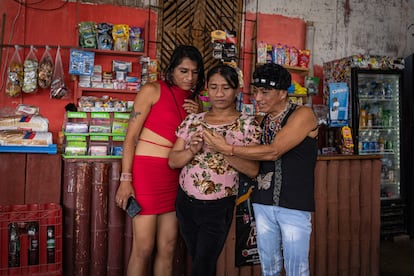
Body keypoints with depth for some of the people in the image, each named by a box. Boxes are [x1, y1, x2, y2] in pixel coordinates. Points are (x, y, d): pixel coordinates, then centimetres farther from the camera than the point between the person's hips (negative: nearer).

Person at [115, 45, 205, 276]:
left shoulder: (192, 101, 14)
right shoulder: (153, 90, -3)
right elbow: (131, 137, -7)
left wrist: (197, 118, 2)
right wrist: (126, 179, -13)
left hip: (175, 175, 6)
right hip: (147, 170, -6)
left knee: (168, 248, 11)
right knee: (143, 248, -2)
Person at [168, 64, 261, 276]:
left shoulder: (247, 124, -4)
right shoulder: (192, 120, 5)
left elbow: (253, 170, -11)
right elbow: (173, 161, 3)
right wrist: (192, 150, -17)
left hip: (218, 208, -3)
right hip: (186, 202, 4)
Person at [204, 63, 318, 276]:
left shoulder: (303, 115, -9)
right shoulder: (262, 121, 11)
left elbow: (273, 151, -20)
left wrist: (228, 149, -18)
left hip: (294, 205, -5)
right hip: (263, 204, 6)